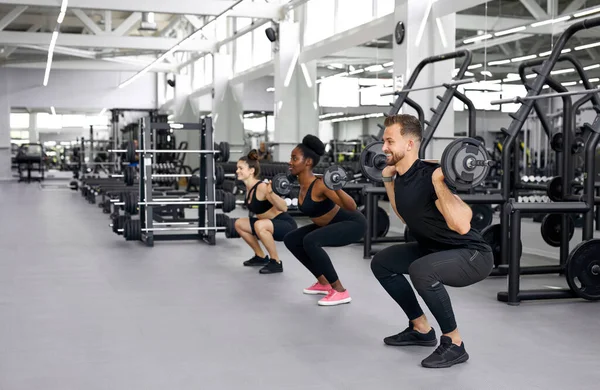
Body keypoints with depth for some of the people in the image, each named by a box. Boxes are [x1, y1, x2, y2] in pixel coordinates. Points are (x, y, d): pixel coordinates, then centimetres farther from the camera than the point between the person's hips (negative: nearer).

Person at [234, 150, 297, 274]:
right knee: (239, 224, 9)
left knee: (260, 225, -36)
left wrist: (271, 193, -45)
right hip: (271, 225, 9)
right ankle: (261, 257, 19)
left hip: (287, 226, -9)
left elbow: (284, 208, -33)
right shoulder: (248, 188, 1)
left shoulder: (262, 187, -24)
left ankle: (276, 262, -18)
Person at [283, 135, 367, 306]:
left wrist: (337, 188, -47)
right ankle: (324, 283, 15)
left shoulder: (319, 184, -28)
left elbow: (351, 207, -32)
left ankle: (340, 291, -19)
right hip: (332, 224, 9)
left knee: (310, 241, -31)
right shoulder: (302, 182, -4)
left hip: (353, 223, -9)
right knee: (291, 240, 8)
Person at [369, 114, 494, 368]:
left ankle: (454, 344, -16)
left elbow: (461, 226, -37)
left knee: (421, 270, -36)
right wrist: (388, 180, 14)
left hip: (473, 255, -10)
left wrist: (439, 182, -38)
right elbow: (408, 217, 20)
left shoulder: (429, 176, -27)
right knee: (382, 262, 11)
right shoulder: (402, 179, 1)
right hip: (436, 250, 10)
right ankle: (421, 329, 17)